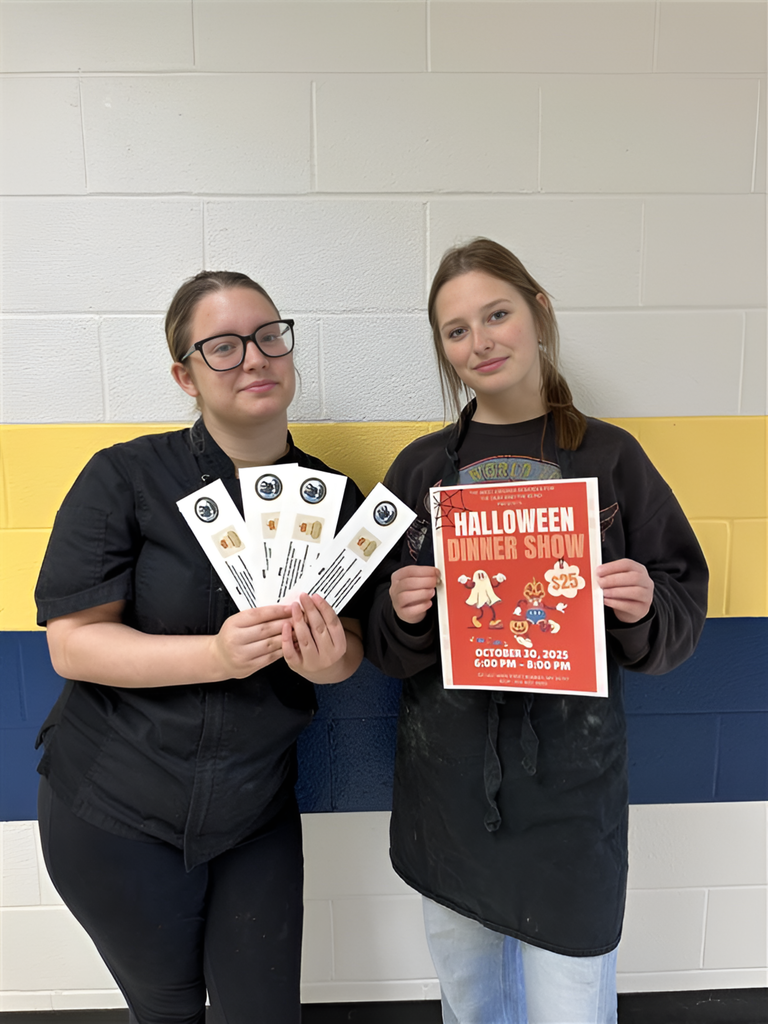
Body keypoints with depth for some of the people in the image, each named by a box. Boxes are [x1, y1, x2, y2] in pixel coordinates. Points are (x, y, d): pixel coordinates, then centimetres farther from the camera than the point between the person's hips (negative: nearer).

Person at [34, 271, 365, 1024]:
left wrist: (325, 660, -23)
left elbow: (351, 646, 1)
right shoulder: (125, 477, -15)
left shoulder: (333, 499, -4)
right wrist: (216, 656, -31)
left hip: (256, 814, 3)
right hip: (116, 812, -2)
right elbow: (72, 643, -16)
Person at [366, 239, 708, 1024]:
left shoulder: (610, 456, -3)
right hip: (446, 776, 3)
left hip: (570, 779, -2)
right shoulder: (421, 467, 1)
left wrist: (645, 607, -20)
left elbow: (681, 619, 1)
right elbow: (383, 649, 4)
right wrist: (402, 614, -17)